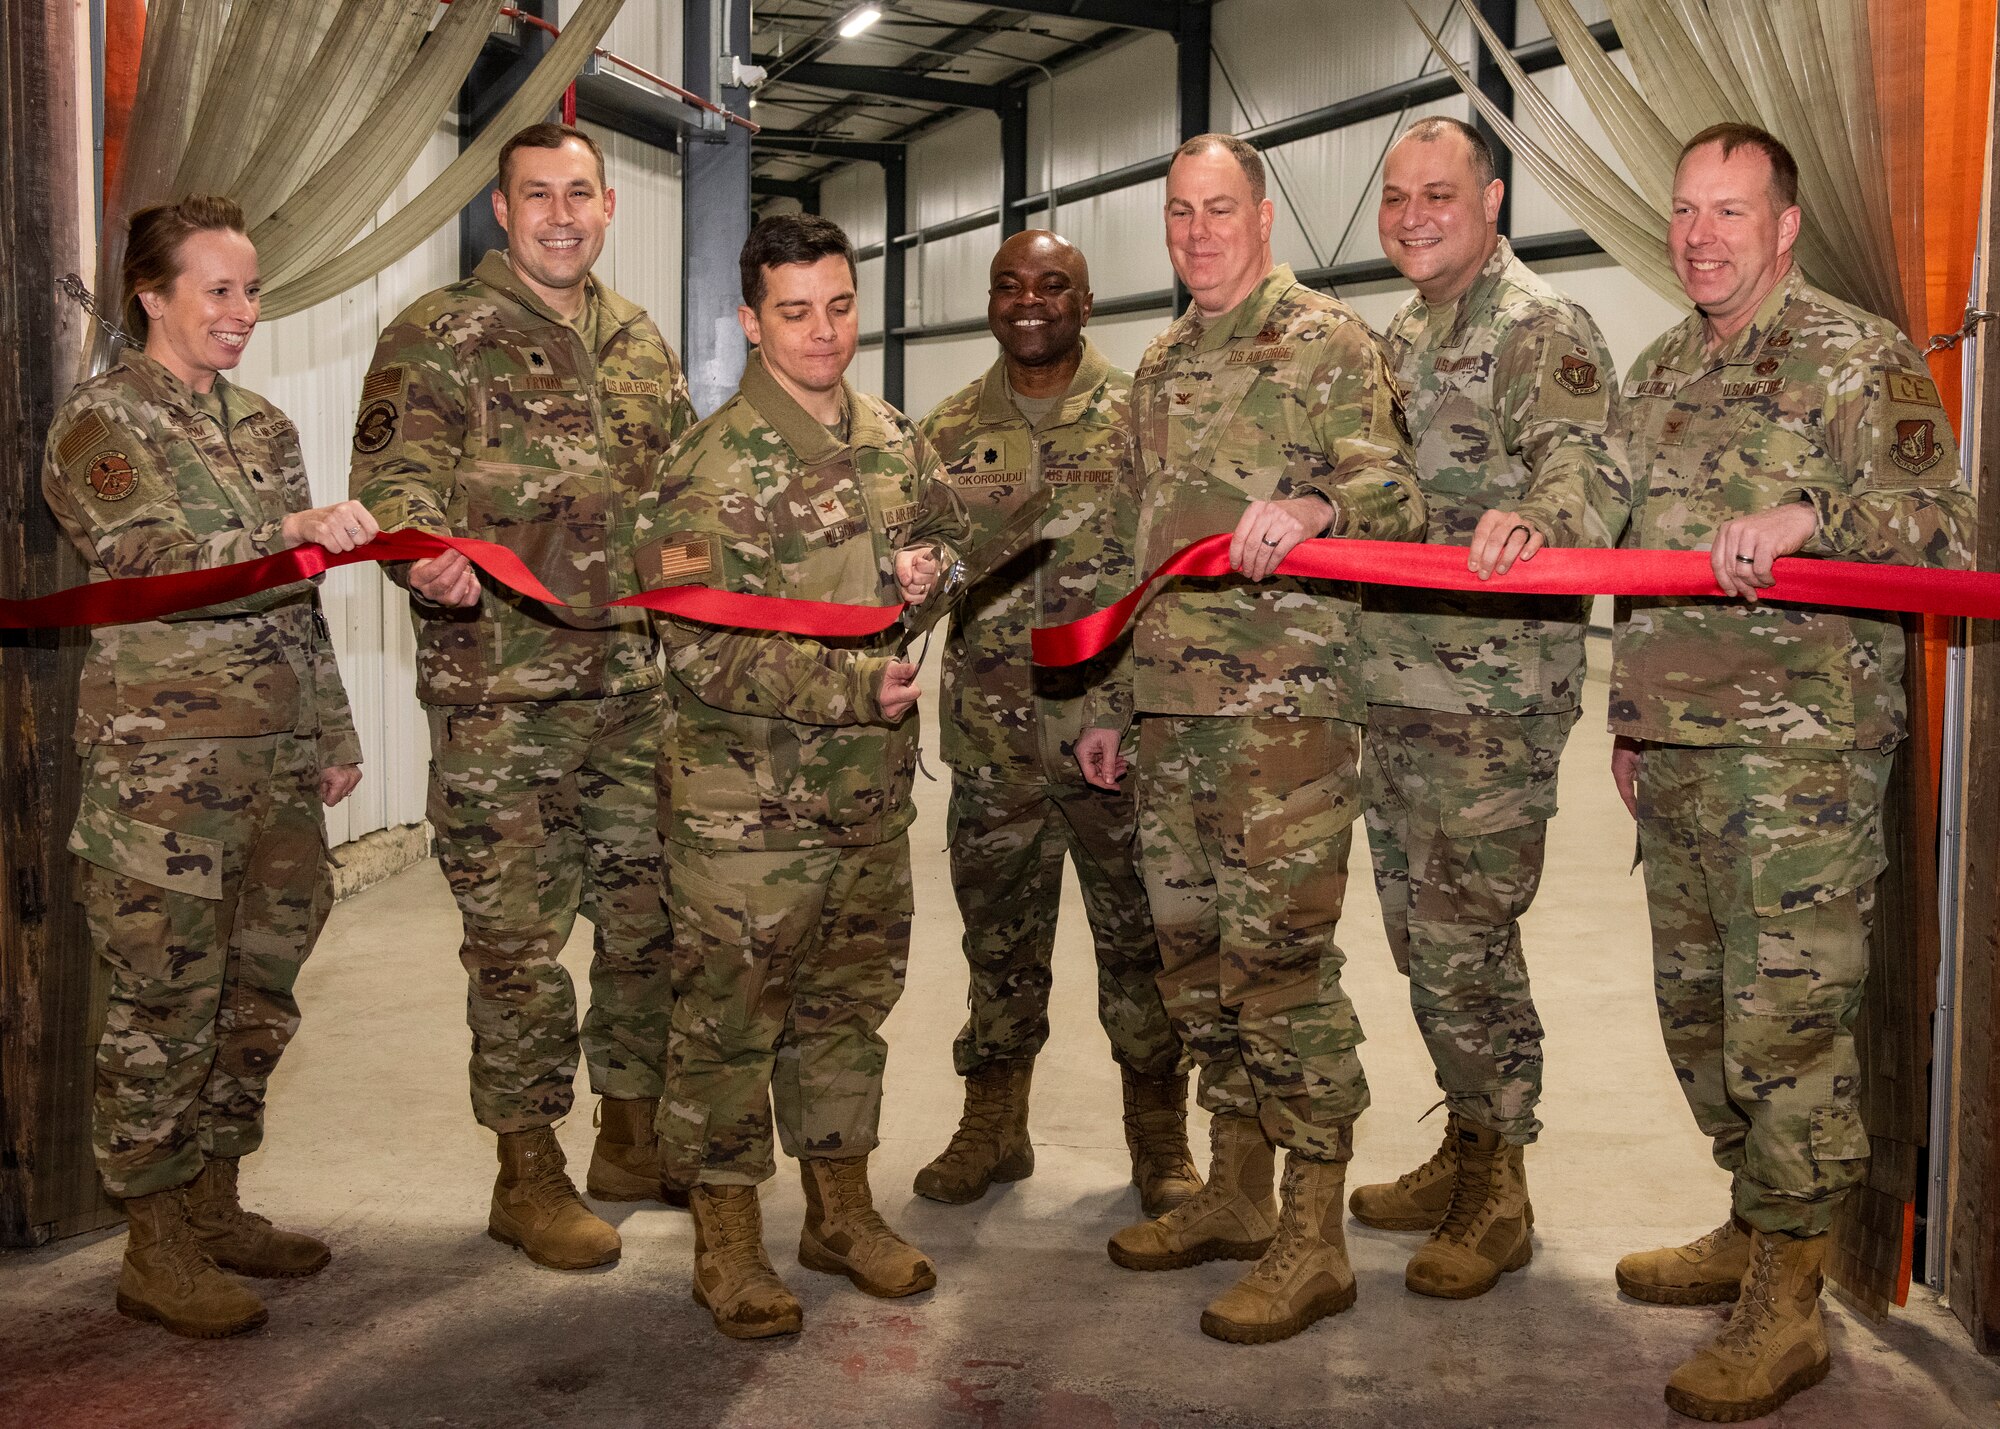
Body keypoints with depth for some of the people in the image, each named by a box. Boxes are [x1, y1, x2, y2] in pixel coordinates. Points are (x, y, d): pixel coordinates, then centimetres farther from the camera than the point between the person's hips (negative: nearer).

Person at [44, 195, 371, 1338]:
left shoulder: (265, 426, 16)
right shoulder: (102, 421, -3)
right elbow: (150, 561, -18)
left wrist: (334, 732, 18)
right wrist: (288, 532, -32)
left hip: (280, 756, 7)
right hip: (165, 760, -7)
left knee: (259, 990, 11)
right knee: (169, 1000, -2)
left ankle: (214, 1203, 25)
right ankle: (156, 1247, 10)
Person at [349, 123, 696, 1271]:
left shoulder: (644, 345, 16)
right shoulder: (436, 336, -1)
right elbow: (395, 479, -11)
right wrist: (428, 558, -32)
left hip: (639, 682, 6)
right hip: (500, 693, -6)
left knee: (650, 914, 12)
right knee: (518, 931, 0)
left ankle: (633, 1138, 27)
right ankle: (529, 1173, 13)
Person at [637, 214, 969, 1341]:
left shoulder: (893, 437, 8)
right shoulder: (715, 467, -12)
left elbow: (954, 530, 24)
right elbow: (698, 646, -17)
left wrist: (930, 566, 0)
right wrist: (847, 684, -21)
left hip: (873, 791, 6)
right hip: (747, 803, -6)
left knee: (852, 998, 16)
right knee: (732, 1015, 3)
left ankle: (843, 1210, 32)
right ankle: (728, 1240, 18)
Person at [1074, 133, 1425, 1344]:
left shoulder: (1329, 341, -1)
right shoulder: (1160, 368, 20)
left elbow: (1394, 494, -11)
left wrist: (1314, 506, -34)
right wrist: (1108, 700, 21)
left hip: (1286, 700, -7)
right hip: (1171, 707, 8)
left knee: (1278, 954, -9)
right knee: (1195, 950, 11)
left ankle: (1314, 1241, 1)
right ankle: (1237, 1193, 25)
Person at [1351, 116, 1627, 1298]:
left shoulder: (1541, 329, -8)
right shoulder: (1404, 339, 18)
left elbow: (1589, 470, -24)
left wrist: (1536, 516, -43)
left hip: (1493, 697, -9)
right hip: (1395, 687, 9)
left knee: (1465, 942, -5)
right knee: (1421, 935, 14)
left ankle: (1498, 1199, 9)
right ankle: (1465, 1155, 28)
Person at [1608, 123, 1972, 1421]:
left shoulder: (1863, 357, -4)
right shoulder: (1658, 374, 17)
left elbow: (1949, 533, -11)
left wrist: (1808, 513, -27)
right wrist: (1630, 722, 21)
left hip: (1801, 753, -7)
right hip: (1677, 753, 7)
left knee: (1786, 1024, -5)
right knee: (1698, 1011, 14)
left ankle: (1787, 1308, 6)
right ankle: (1754, 1230, 31)